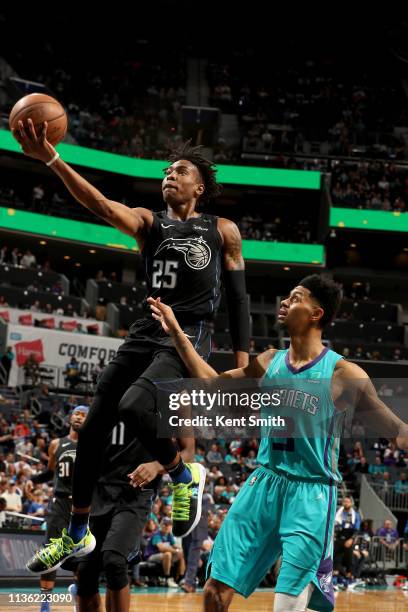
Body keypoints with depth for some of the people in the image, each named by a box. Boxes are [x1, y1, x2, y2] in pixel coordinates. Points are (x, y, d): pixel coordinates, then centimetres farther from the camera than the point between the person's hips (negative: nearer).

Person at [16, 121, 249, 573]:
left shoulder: (222, 231, 4)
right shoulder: (148, 222, 9)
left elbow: (238, 298, 7)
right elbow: (100, 205, -10)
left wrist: (243, 364, -2)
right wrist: (51, 159, -27)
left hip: (188, 337, -4)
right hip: (144, 333, 5)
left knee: (134, 408, -29)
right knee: (93, 428, 3)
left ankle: (185, 477, 0)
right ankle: (76, 535, 19)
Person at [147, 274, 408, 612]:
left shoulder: (343, 373, -9)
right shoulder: (270, 362, 8)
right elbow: (213, 383, 18)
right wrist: (176, 331, 15)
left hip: (311, 494, -5)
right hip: (264, 483, 5)